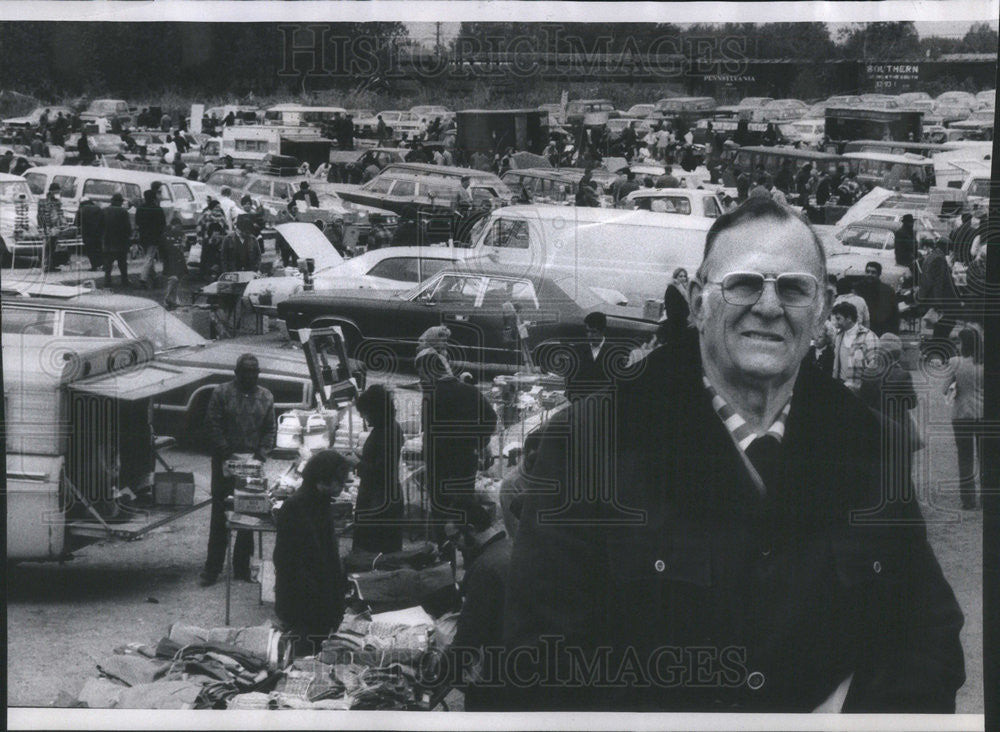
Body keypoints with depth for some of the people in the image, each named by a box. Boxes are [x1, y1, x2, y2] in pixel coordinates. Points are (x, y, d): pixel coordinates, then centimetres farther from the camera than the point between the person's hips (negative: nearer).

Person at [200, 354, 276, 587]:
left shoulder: (265, 397, 10)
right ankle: (212, 568, 4)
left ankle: (242, 567, 12)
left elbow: (270, 430, 11)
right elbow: (213, 426, -4)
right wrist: (227, 453, -12)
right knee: (219, 516, -1)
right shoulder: (222, 393, -1)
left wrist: (261, 454, -4)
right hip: (224, 463, -3)